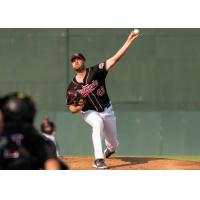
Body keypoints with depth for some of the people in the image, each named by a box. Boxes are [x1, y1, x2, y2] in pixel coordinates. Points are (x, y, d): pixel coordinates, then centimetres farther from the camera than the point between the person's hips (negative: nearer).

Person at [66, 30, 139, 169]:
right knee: (98, 123, -36)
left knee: (113, 142, 11)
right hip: (89, 113, -1)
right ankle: (99, 160, -36)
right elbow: (71, 109, -1)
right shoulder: (72, 87, -10)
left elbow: (115, 59, -23)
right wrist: (78, 107, -26)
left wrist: (129, 41, -32)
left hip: (107, 111, 1)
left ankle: (111, 148, 54)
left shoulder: (95, 71, -15)